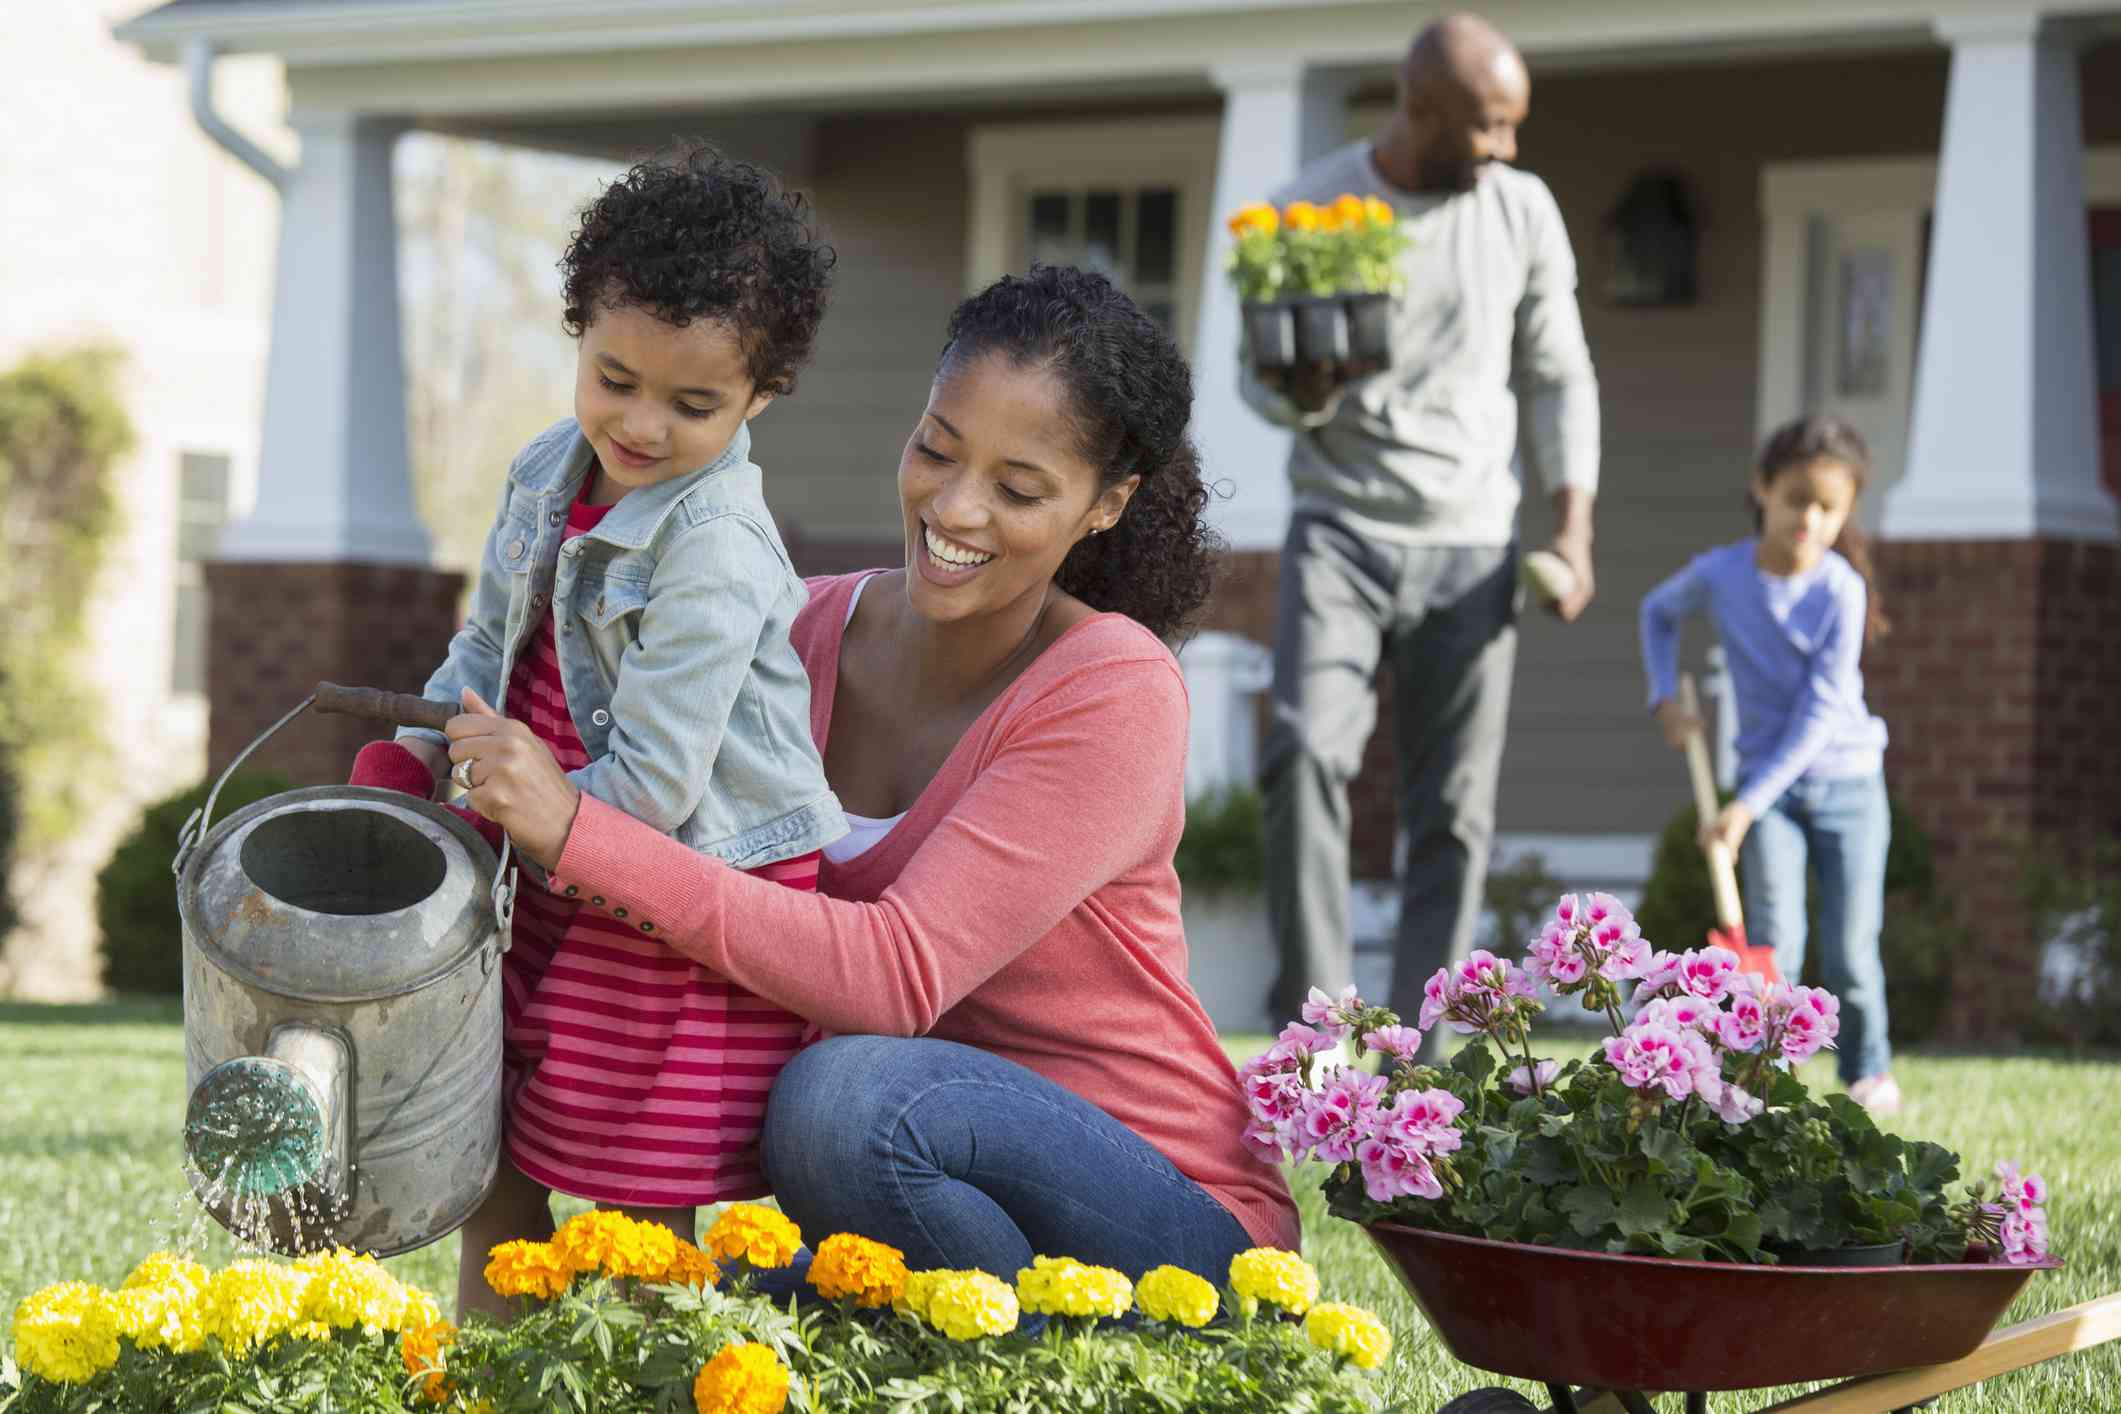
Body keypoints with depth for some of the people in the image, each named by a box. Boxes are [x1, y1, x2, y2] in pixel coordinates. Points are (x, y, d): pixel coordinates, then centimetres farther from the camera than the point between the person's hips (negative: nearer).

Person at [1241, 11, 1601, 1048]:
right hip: (1340, 531, -2)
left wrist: (1573, 530, -2)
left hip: (1470, 548, 2)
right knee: (1305, 756, -24)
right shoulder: (1308, 210, -3)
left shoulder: (1522, 211, 3)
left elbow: (1558, 378, 10)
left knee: (1454, 814, -1)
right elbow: (1264, 384, 6)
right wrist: (1301, 393, -19)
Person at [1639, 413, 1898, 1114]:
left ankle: (1869, 1069, 19)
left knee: (1849, 951, -2)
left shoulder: (1840, 590, -16)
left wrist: (1747, 805, -21)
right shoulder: (1719, 573, -7)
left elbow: (1821, 712, -18)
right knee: (1773, 940, -14)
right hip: (1766, 782, 2)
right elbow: (1658, 611, 17)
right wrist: (1664, 696, 3)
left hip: (1847, 782, -1)